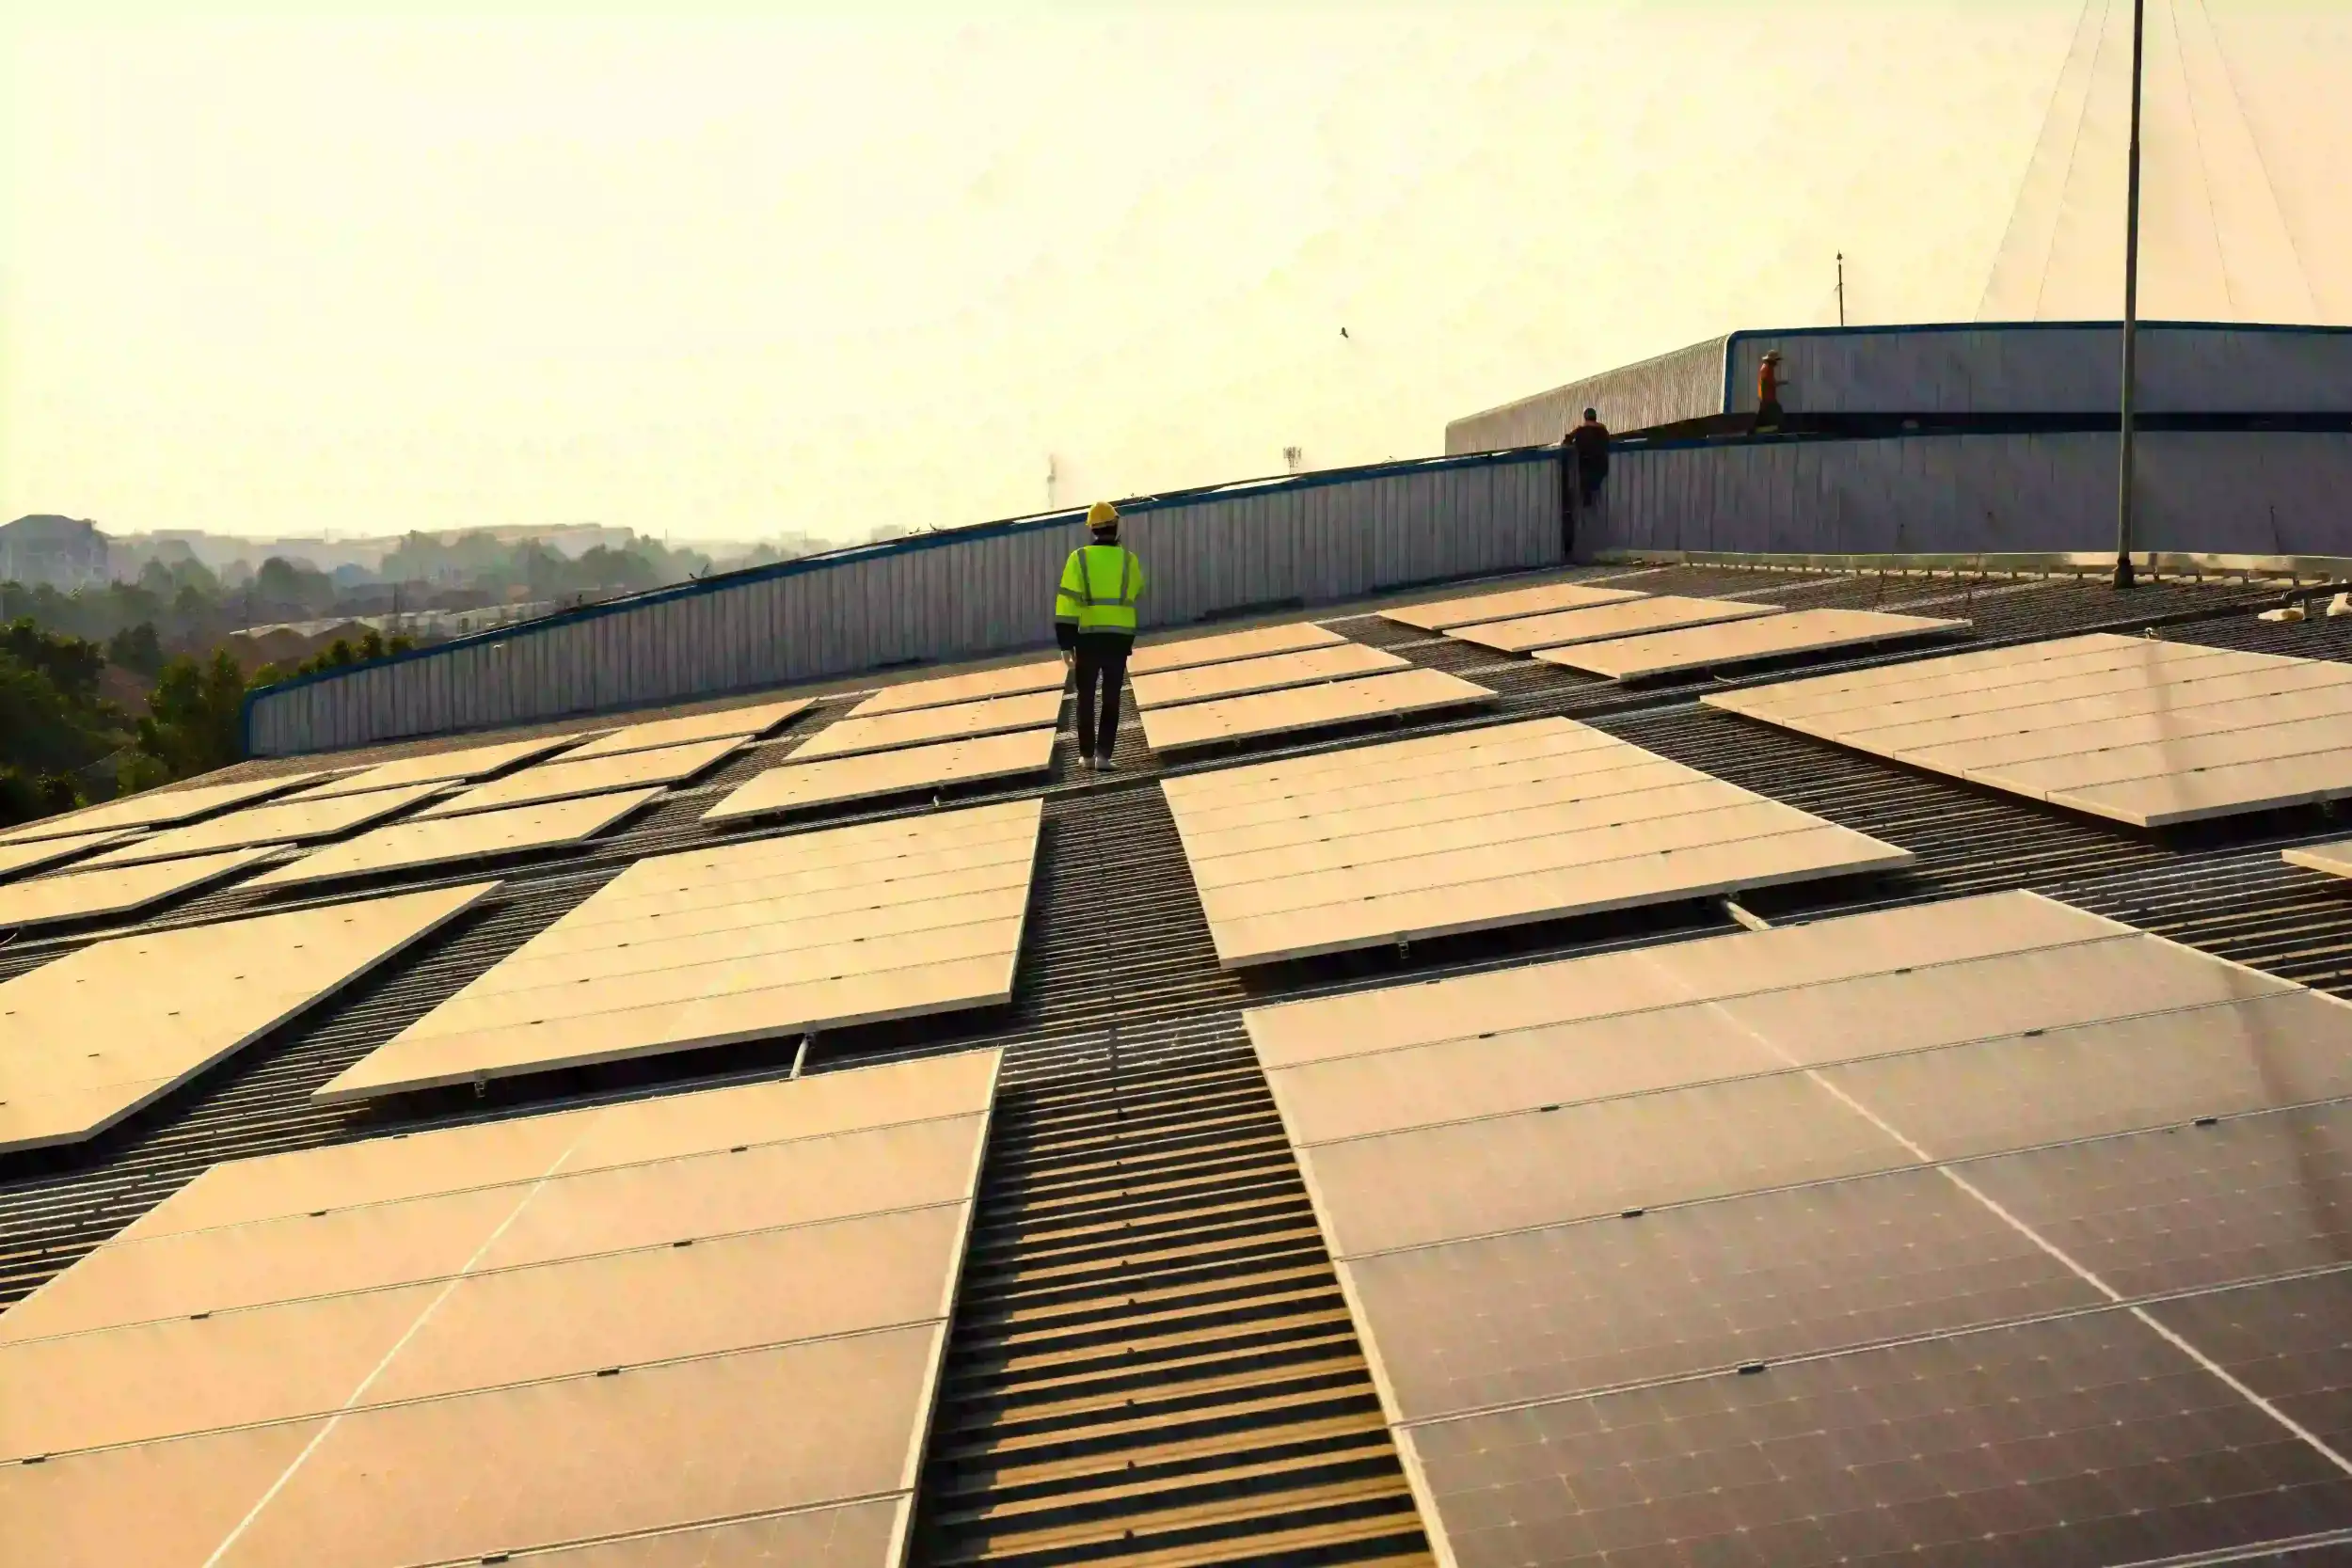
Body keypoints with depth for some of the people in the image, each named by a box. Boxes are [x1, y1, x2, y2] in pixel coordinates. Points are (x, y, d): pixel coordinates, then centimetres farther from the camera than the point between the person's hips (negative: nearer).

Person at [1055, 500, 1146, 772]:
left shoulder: (1079, 558, -4)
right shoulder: (1129, 559, 1)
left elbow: (1067, 601, -10)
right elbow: (1137, 594, 20)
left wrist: (1066, 643, -9)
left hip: (1088, 637, 0)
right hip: (1119, 637, 0)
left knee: (1086, 697, 13)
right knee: (1111, 699, 4)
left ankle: (1087, 754, 16)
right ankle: (1103, 754, -6)